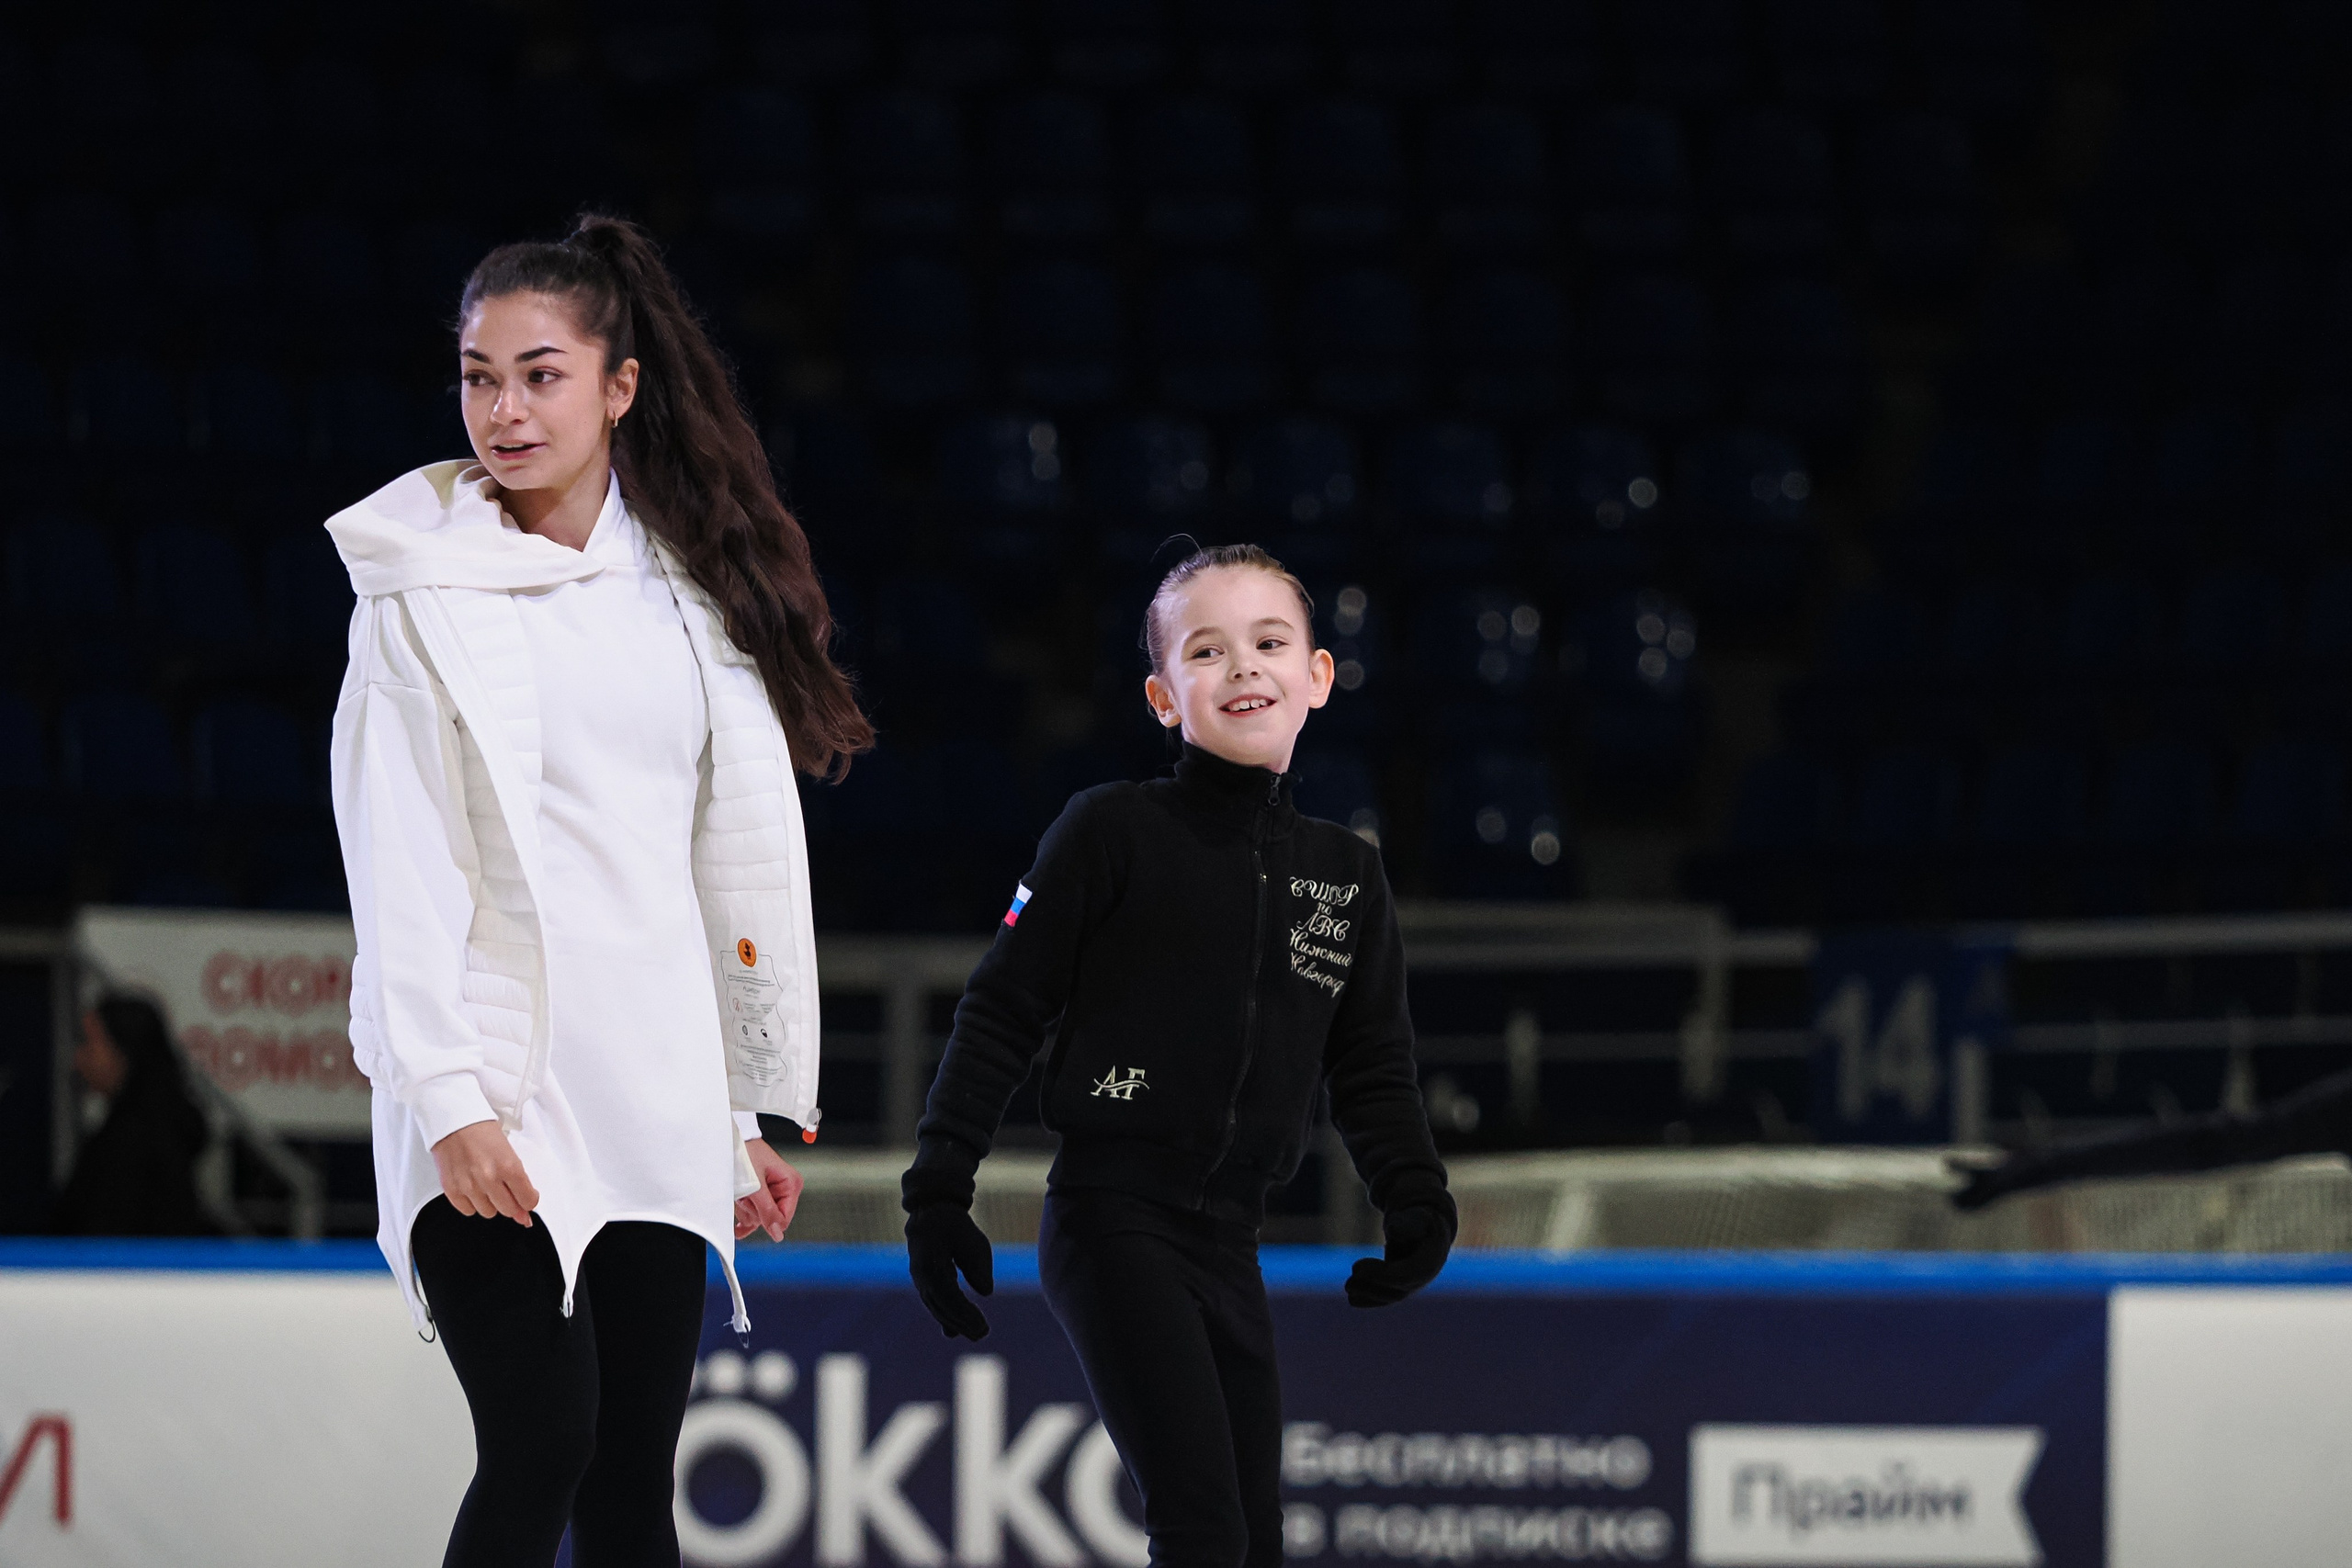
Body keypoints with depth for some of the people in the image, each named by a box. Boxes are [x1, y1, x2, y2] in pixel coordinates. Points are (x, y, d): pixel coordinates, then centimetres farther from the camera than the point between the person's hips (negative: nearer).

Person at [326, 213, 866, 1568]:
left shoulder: (689, 586, 13)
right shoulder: (424, 595, -1)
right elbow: (399, 871, -7)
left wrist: (742, 1112, 15)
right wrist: (447, 1101, -17)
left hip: (658, 1100, 5)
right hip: (498, 1088, -5)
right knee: (540, 1451, -16)